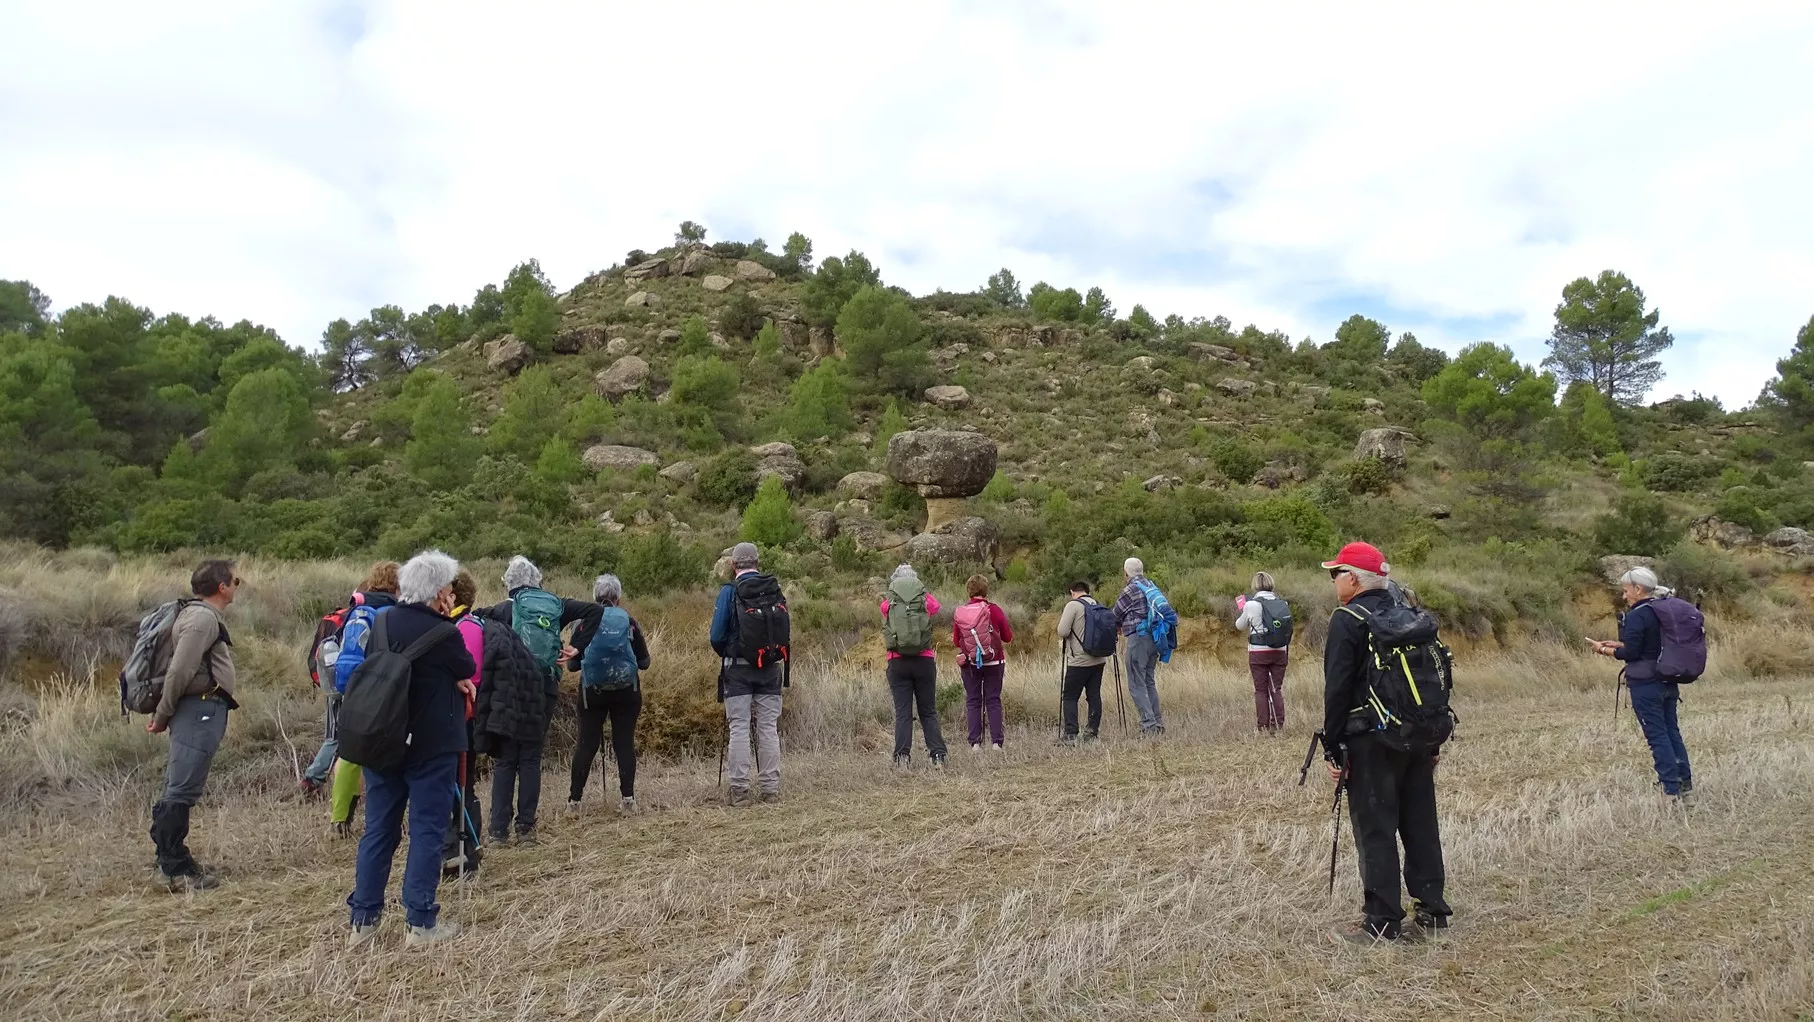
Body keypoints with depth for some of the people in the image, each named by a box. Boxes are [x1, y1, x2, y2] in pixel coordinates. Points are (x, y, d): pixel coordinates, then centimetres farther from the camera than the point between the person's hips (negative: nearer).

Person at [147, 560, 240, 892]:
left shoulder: (203, 616, 20)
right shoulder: (204, 618, -13)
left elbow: (180, 669, 21)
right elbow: (179, 670, -18)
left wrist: (163, 713, 18)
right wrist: (163, 715, -10)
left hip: (203, 711, 11)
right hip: (200, 709, -11)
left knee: (179, 790, 16)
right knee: (182, 791, -6)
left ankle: (170, 860, 26)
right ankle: (177, 870, -1)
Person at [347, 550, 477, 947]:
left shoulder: (384, 622, 2)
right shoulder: (443, 633, -17)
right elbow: (469, 669, -1)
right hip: (431, 747, -6)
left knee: (378, 829, 13)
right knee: (428, 830, 3)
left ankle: (363, 918, 18)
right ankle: (421, 922, 7)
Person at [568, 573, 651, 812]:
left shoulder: (585, 625, -4)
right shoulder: (630, 624, -4)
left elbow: (572, 664, 0)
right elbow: (644, 662, 1)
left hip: (592, 692, 0)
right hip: (626, 692, 0)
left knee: (587, 743, 8)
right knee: (625, 742, 5)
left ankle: (574, 798, 12)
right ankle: (628, 797, 3)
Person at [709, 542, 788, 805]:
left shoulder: (729, 591, -8)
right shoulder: (776, 590, 2)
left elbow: (717, 636, -8)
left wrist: (725, 655, 11)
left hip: (738, 668, -3)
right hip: (771, 667, 3)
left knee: (739, 729, 2)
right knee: (769, 729, 8)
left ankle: (739, 790, 3)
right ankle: (771, 789, 10)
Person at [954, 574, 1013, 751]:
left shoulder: (959, 613, -6)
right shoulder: (994, 610, -8)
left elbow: (956, 642, 2)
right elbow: (1008, 637, 0)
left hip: (969, 663, 1)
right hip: (994, 663, 0)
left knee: (972, 702, 7)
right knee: (993, 701, 6)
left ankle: (975, 743, 3)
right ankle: (996, 742, 2)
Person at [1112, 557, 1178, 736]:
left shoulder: (1130, 589, -8)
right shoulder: (1151, 586, 14)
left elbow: (1116, 615, 1)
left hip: (1139, 639, -8)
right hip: (1154, 638, 8)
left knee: (1137, 684, -4)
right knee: (1149, 681, 17)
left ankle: (1149, 725, -10)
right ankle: (1158, 723, 17)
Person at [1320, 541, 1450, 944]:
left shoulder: (1347, 621, -10)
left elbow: (1337, 689, -14)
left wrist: (1332, 749, -8)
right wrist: (1434, 741, 20)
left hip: (1371, 743, -7)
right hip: (1419, 739, 7)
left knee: (1375, 831, -1)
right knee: (1421, 825, 13)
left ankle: (1382, 923, 3)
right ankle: (1432, 914, 21)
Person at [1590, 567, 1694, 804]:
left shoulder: (1637, 615, -17)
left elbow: (1631, 653, -17)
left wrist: (1605, 650, -2)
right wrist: (1618, 644, 15)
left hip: (1646, 685, -8)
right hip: (1668, 683, 8)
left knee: (1657, 735, -1)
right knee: (1672, 731, 15)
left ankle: (1672, 790, 2)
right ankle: (1686, 785, 21)